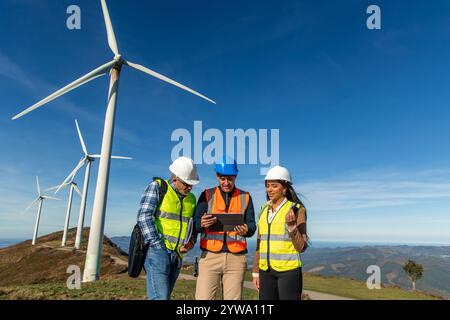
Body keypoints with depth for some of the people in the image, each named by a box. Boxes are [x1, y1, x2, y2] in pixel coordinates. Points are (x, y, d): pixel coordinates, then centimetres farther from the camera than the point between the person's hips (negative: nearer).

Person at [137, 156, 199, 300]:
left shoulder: (191, 198, 14)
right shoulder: (157, 187, -3)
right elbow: (144, 217, -11)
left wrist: (191, 242, 1)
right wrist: (158, 245, -16)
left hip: (177, 255, 6)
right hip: (157, 250, -6)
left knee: (165, 295, 11)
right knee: (160, 297, -12)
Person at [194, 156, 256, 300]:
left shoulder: (245, 197, 10)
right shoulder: (207, 195, 6)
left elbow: (252, 226, 5)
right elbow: (195, 225, 0)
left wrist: (246, 230, -19)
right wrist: (202, 223, -24)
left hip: (236, 258, 1)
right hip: (210, 256, -1)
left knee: (234, 297, 6)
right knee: (203, 297, -5)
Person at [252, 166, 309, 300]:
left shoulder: (296, 209, -6)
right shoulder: (265, 210, 10)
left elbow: (301, 246, -8)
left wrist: (291, 225, -23)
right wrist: (256, 272, 11)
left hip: (289, 269, -5)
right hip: (267, 271, 5)